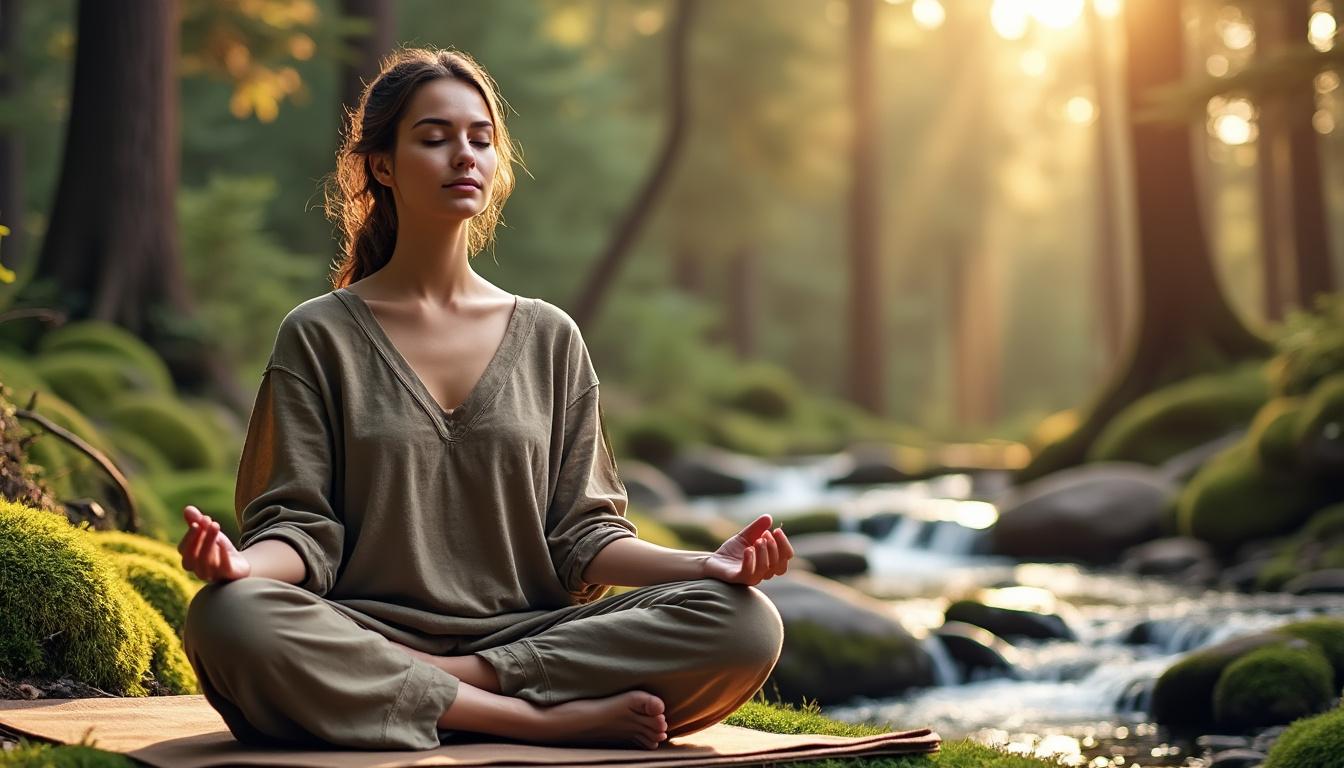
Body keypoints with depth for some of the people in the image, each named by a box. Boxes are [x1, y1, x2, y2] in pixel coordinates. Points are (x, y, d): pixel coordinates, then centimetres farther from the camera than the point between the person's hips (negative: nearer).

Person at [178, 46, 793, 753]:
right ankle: (553, 718, -26)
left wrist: (707, 564, -8)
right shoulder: (319, 336, 7)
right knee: (230, 619, -37)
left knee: (745, 624, -22)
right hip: (363, 638, -2)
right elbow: (302, 524, 0)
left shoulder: (549, 338, 14)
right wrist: (245, 561, -24)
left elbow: (581, 536, 10)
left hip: (528, 633, 2)